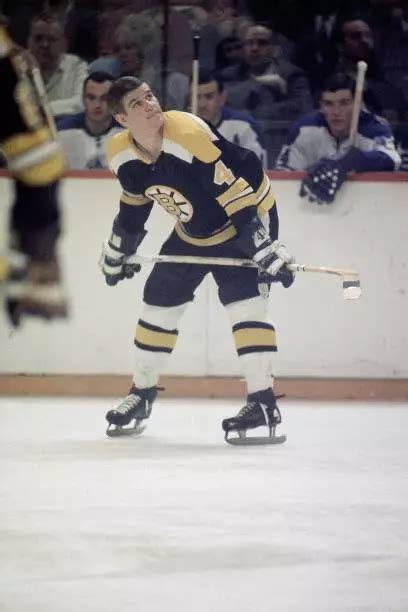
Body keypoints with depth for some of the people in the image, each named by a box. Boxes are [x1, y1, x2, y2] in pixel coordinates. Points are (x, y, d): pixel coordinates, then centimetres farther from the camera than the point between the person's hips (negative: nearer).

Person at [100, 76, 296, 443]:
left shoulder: (189, 135, -33)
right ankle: (142, 393, 29)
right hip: (192, 232, 7)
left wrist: (264, 247, -37)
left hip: (248, 215, -7)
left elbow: (238, 195, -34)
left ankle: (263, 403, -20)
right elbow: (133, 206, 10)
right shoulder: (122, 156, -12)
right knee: (158, 302, 10)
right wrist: (117, 252, 19)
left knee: (242, 300, -22)